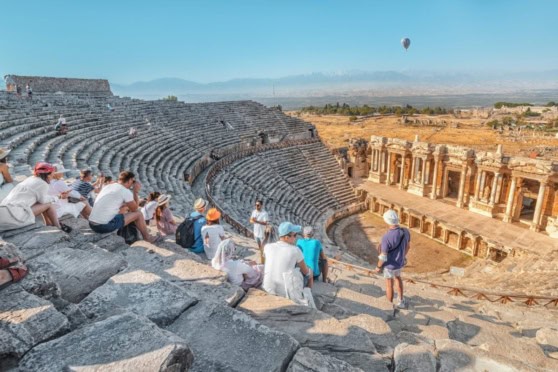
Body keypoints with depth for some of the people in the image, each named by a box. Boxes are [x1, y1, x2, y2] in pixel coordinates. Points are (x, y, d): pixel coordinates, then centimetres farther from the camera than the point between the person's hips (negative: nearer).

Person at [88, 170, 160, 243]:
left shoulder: (107, 187, 15)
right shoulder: (126, 191, -8)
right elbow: (134, 209, 5)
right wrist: (136, 191, 8)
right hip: (106, 226, -9)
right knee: (138, 214, 4)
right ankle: (147, 238, 21)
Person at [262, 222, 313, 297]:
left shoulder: (267, 247, -4)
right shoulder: (295, 250, -14)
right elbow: (306, 272, 2)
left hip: (267, 289, 4)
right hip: (286, 292, -3)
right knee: (310, 272, 20)